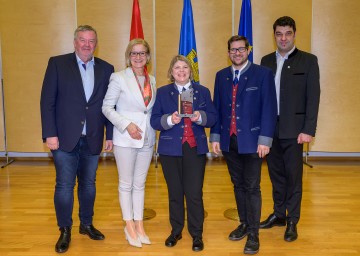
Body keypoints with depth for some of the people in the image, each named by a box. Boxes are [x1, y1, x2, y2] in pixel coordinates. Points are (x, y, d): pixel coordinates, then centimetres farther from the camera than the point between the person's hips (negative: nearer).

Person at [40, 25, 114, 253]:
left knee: (88, 183, 15)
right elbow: (47, 101, -5)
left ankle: (87, 224, 32)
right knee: (64, 185, 4)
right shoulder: (58, 63, -2)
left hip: (93, 139, 3)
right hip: (65, 138, -2)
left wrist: (110, 135, 3)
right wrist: (50, 134, -11)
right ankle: (65, 231, 21)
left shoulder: (106, 69, 5)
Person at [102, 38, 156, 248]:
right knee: (126, 184, 6)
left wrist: (154, 133, 1)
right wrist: (127, 124, -17)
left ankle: (139, 225, 23)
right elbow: (107, 107, -7)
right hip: (126, 139, -4)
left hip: (147, 139, 4)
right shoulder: (119, 78, -5)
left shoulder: (152, 80, 9)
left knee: (140, 184, 12)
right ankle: (130, 227, 19)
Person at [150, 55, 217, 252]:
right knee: (175, 193, 12)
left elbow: (212, 118, 3)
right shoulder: (162, 92, 3)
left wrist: (201, 117, -18)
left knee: (194, 194, 1)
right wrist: (169, 120, -21)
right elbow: (154, 121, -2)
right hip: (170, 149, 1)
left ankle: (197, 235, 16)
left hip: (195, 149, 0)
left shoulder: (203, 91, 5)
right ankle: (176, 231, 28)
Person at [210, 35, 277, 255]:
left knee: (252, 187, 2)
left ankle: (254, 233, 13)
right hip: (229, 141, 4)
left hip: (251, 141, -4)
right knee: (238, 185, 15)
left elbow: (269, 108, -8)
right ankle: (244, 224, 30)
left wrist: (264, 139, -13)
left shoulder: (263, 74, -4)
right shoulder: (221, 76, 10)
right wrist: (215, 136, 5)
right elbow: (217, 108, 10)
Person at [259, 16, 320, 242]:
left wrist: (309, 129, -13)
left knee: (293, 175, 5)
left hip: (293, 129, -4)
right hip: (270, 128, 4)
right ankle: (279, 214, 29)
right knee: (276, 174, 14)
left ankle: (292, 221, 18)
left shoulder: (308, 60, -2)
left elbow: (313, 97, -7)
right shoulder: (267, 61, 9)